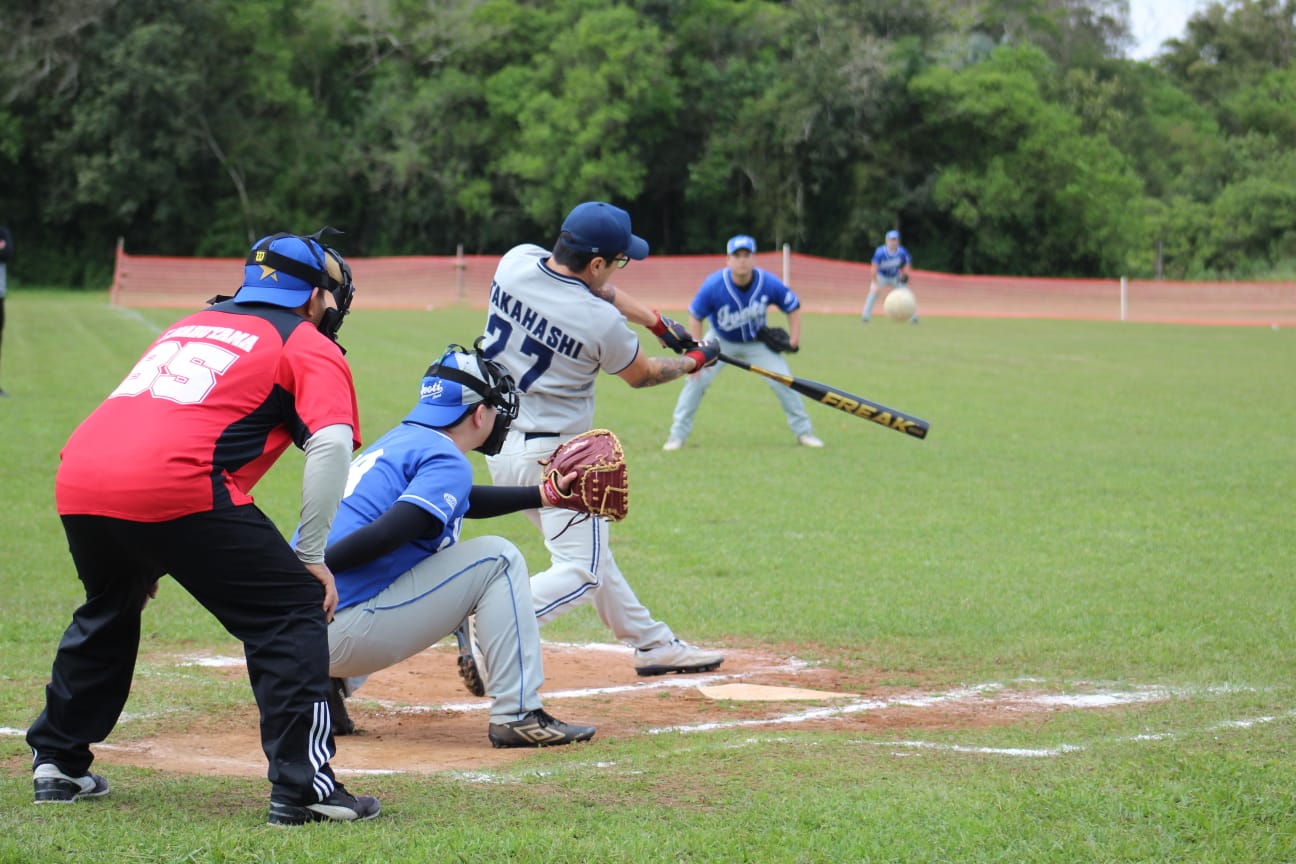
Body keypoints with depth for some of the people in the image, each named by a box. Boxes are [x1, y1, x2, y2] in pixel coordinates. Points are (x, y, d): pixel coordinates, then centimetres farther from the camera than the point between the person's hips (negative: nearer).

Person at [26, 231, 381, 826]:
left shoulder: (192, 324, 33)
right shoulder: (308, 346, 12)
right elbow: (331, 443, -5)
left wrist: (147, 553, 36)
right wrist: (311, 556, -1)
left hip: (78, 477, 7)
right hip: (173, 488, -7)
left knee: (109, 609, 32)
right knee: (291, 609, 2)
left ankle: (55, 764, 37)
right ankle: (301, 788, -7)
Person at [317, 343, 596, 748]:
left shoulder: (399, 442, 20)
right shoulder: (447, 460, -9)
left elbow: (459, 500, 37)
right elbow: (385, 534, -25)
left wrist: (544, 494, 35)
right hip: (349, 631, -9)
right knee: (497, 559, 1)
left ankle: (324, 686, 19)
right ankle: (517, 715, -5)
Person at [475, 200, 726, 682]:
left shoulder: (517, 261, -5)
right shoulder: (602, 322, -22)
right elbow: (640, 375, 0)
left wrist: (656, 321, 22)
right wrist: (694, 361, 19)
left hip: (497, 443, 9)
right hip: (553, 456, -8)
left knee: (586, 548, 20)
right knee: (581, 570, -2)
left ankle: (652, 643, 32)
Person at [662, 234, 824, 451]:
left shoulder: (769, 283, -26)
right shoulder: (713, 285, -29)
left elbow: (793, 306, -9)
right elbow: (695, 316, -17)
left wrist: (794, 339, -20)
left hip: (757, 342, 1)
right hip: (720, 341, -1)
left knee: (783, 381, -8)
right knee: (696, 380, -14)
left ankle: (803, 431, 11)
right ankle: (677, 435, -2)